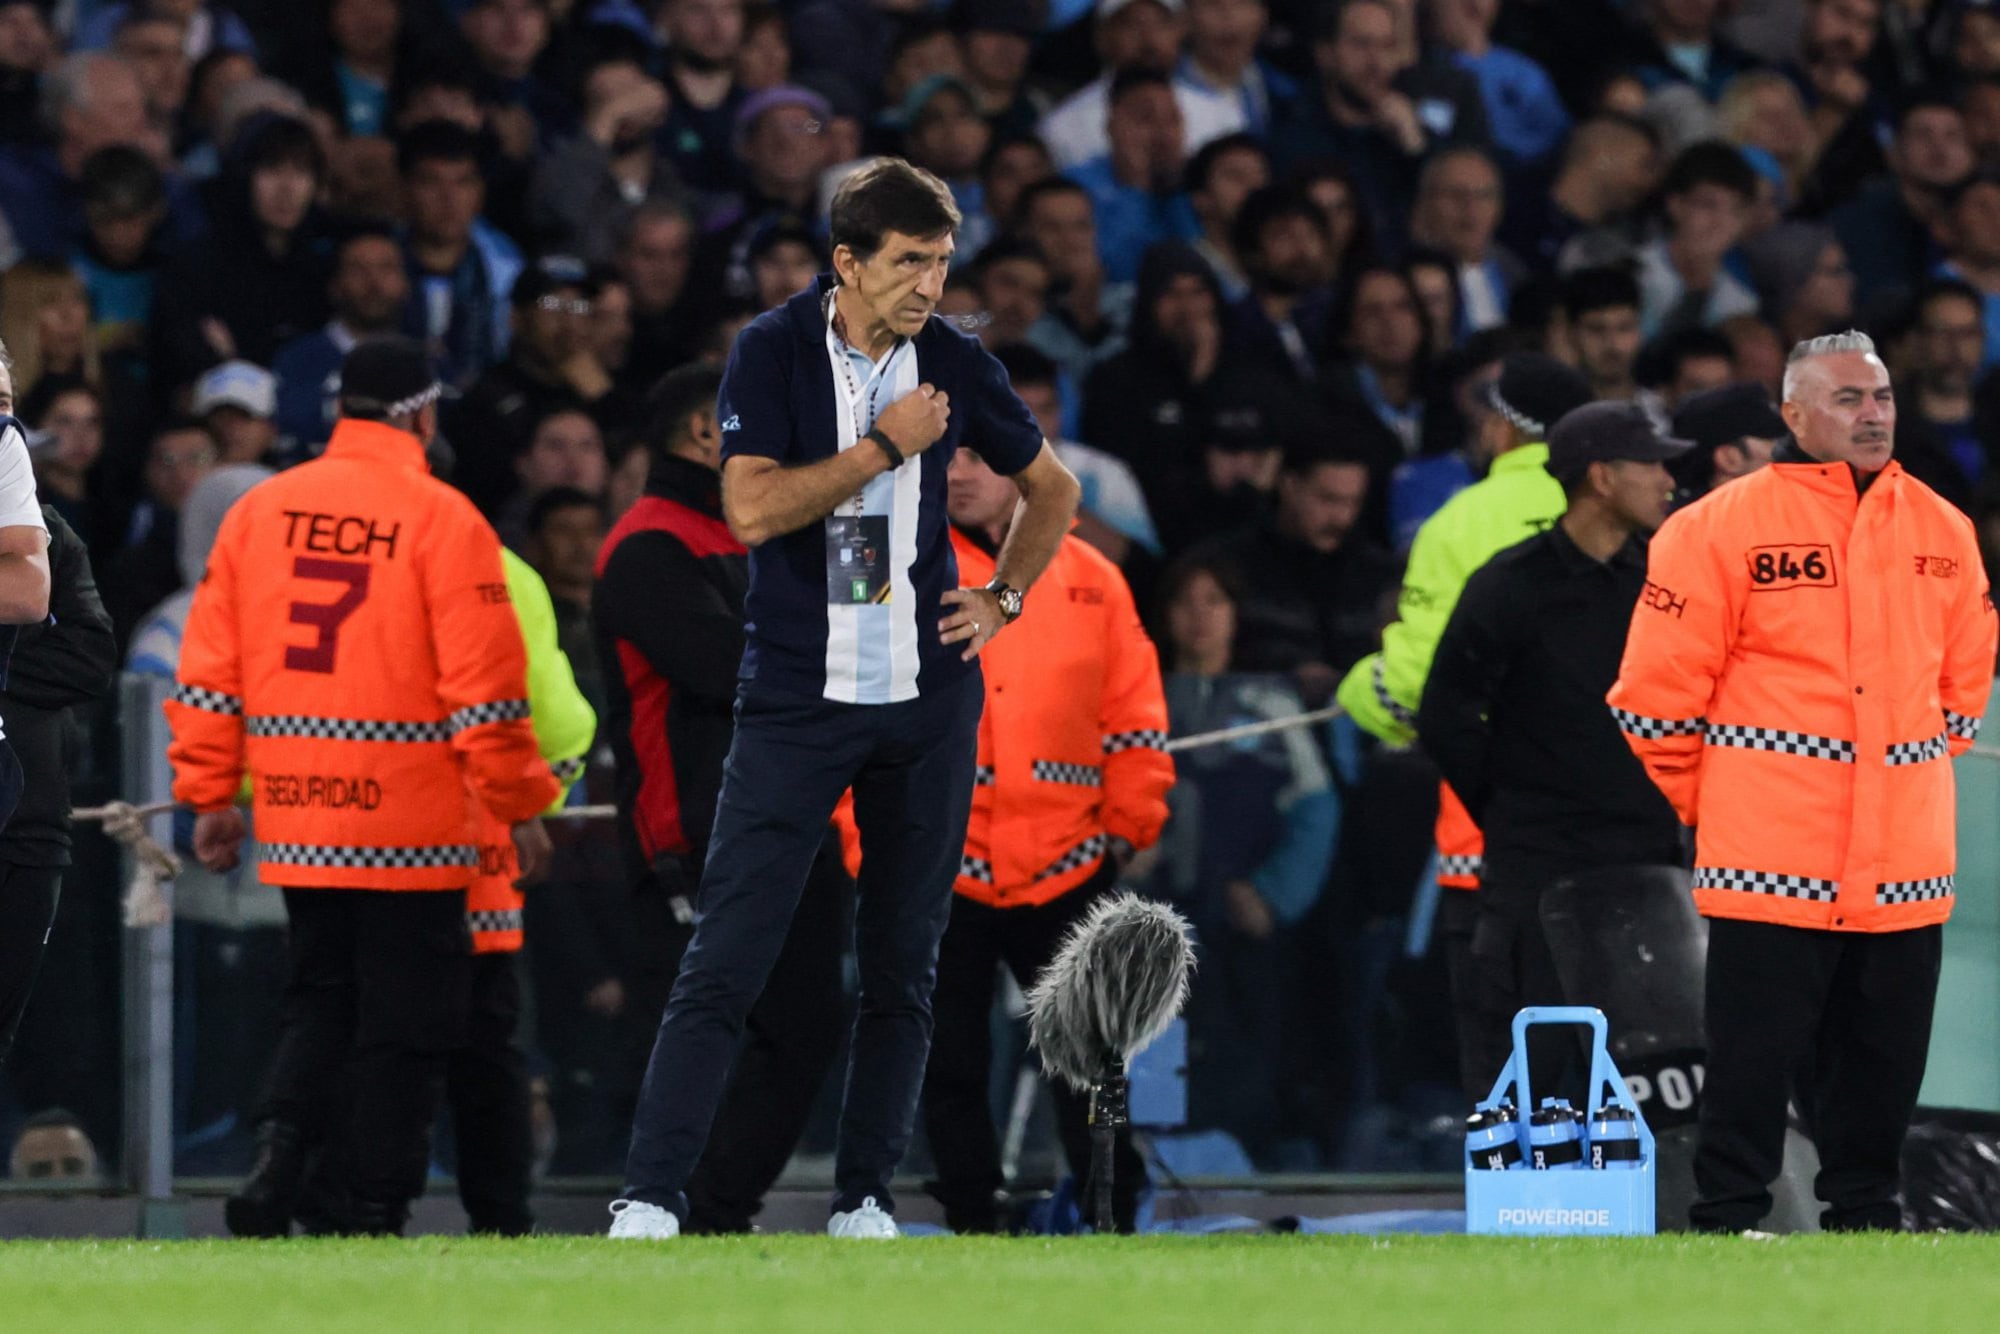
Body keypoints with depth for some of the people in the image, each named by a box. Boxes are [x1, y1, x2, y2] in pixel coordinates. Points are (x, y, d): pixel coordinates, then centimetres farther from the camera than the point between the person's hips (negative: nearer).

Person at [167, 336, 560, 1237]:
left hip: (296, 819, 5)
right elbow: (485, 684, -10)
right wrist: (520, 807, -4)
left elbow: (209, 668, 7)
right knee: (405, 1021, 4)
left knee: (319, 1000, 17)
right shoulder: (442, 518, -8)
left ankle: (274, 1161, -1)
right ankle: (373, 1214, 3)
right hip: (411, 817, -5)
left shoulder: (258, 511, 6)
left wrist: (210, 795, 12)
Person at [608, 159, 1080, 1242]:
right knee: (725, 960, -9)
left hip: (927, 700, 3)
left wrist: (1002, 598, 9)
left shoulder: (953, 364, 5)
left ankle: (863, 1201, 13)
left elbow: (1053, 489, 21)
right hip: (795, 697, -3)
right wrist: (886, 445, -14)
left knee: (902, 967, 5)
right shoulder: (774, 351, -5)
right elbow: (750, 508, -16)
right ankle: (649, 1202, -11)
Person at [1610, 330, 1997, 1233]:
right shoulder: (1723, 528, -6)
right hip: (1771, 865, -5)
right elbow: (1657, 686, -2)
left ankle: (1866, 1217, 18)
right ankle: (1727, 1222, 2)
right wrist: (1705, 807, 5)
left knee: (1883, 1059, 8)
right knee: (1752, 1057, -4)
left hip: (1903, 866, 5)